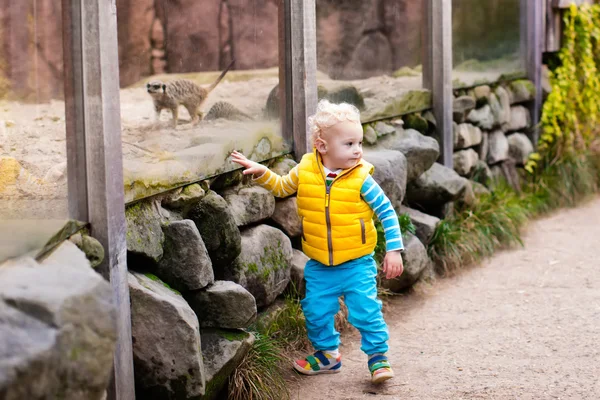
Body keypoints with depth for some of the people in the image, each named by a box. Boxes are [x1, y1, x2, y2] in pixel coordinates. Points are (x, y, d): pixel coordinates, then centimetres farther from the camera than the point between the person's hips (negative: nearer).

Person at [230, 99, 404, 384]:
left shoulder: (361, 179, -14)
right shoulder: (305, 171, -6)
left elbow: (387, 212, -7)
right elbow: (282, 187, 14)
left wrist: (394, 250, -11)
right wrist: (261, 173, -3)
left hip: (356, 264, -3)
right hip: (319, 266, 3)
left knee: (366, 312, -7)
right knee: (316, 311, 11)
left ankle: (378, 356, 12)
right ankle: (327, 354, 33)